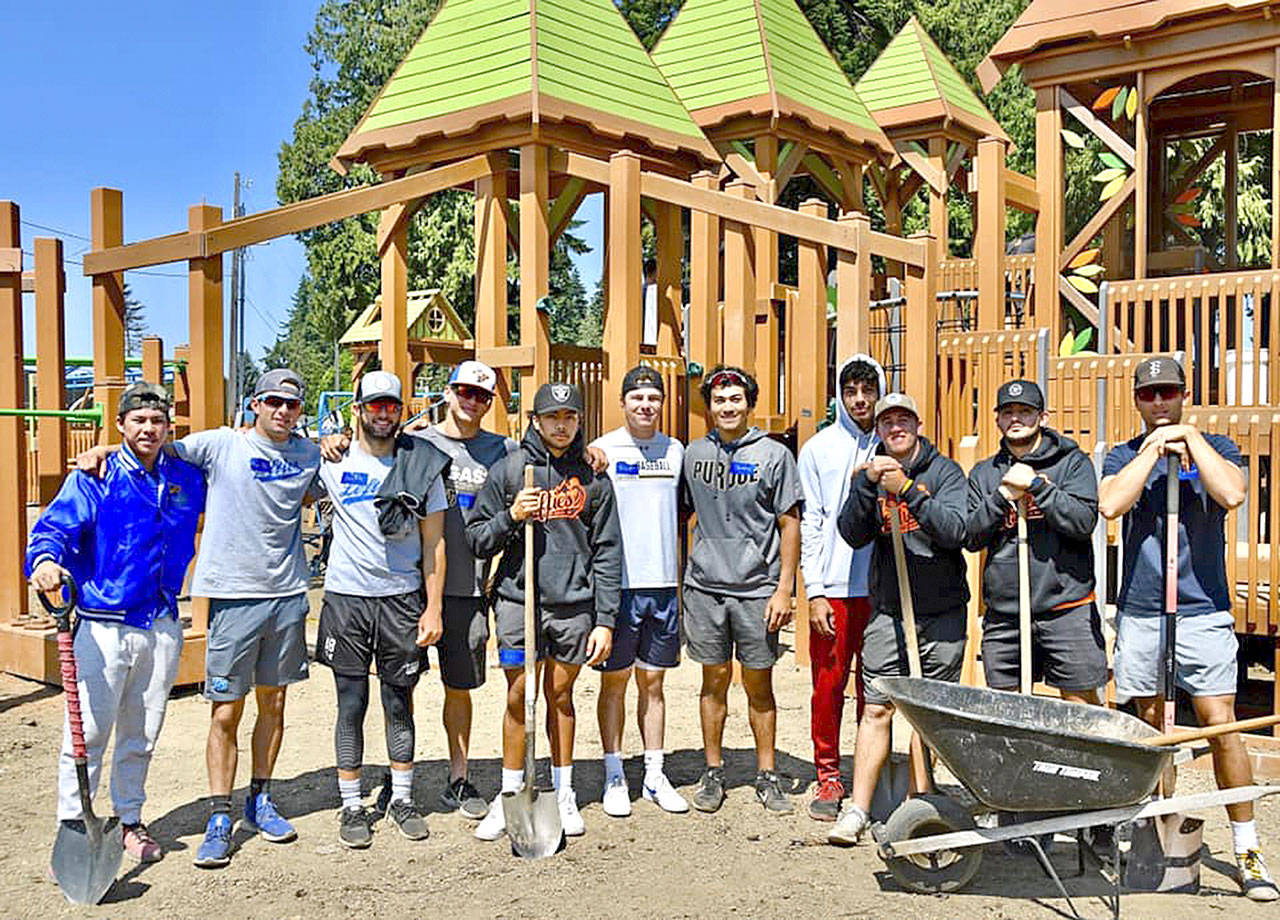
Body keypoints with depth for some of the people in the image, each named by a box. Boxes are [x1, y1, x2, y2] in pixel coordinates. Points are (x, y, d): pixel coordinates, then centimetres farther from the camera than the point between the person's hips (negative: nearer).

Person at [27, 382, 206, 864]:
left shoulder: (187, 478, 9)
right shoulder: (94, 478, -3)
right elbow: (55, 526, -15)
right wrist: (45, 561, -36)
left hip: (163, 626, 4)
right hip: (103, 626, -4)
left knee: (142, 734, 15)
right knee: (88, 731, -4)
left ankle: (130, 820, 30)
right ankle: (72, 825, 11)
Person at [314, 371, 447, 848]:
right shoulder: (333, 463, 2)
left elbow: (433, 543, 4)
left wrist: (434, 607, -2)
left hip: (402, 598, 0)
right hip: (346, 598, 0)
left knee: (400, 704, 9)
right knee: (351, 706, 5)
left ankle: (402, 799, 23)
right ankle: (352, 806, 17)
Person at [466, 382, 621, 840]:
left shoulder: (593, 477, 6)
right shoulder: (507, 470, 2)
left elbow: (607, 552, 5)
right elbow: (477, 540, 5)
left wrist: (605, 620, 0)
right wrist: (510, 517, -14)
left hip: (575, 604, 1)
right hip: (519, 600, -1)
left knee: (561, 695, 12)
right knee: (519, 697, 3)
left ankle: (563, 794, 26)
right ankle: (510, 797, 17)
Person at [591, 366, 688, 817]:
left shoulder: (675, 450, 10)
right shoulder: (601, 450, -2)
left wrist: (682, 580, 13)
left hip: (664, 583, 3)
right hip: (617, 583, -3)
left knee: (652, 681, 11)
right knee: (615, 680, 4)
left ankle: (655, 775, 19)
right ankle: (614, 776, 15)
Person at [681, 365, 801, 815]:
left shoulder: (774, 454, 0)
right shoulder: (694, 454, 8)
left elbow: (789, 525, 0)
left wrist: (784, 589, -5)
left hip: (756, 588, -2)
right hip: (705, 587, 2)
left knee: (759, 685, 6)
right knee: (714, 681, 10)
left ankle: (767, 776, 18)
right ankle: (713, 773, 21)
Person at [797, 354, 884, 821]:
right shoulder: (818, 448, 5)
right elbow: (810, 523, 2)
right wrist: (815, 591, -3)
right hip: (833, 589, -1)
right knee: (828, 685, 3)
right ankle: (828, 777, 16)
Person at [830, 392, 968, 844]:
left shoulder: (945, 471, -1)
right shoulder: (870, 474, 7)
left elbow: (955, 531, -15)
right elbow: (853, 534, -6)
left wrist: (907, 489, -23)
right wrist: (867, 484, -19)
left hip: (942, 612, -1)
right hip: (888, 612, 1)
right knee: (877, 709, -1)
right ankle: (858, 809, 3)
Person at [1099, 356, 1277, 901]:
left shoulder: (1214, 447, 7)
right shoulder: (1124, 456, 9)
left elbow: (1231, 494, -15)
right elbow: (1110, 506, -12)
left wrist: (1190, 438, -8)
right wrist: (1154, 448, -8)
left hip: (1202, 611, -1)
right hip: (1138, 612, 2)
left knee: (1220, 726, -5)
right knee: (1149, 725, 9)